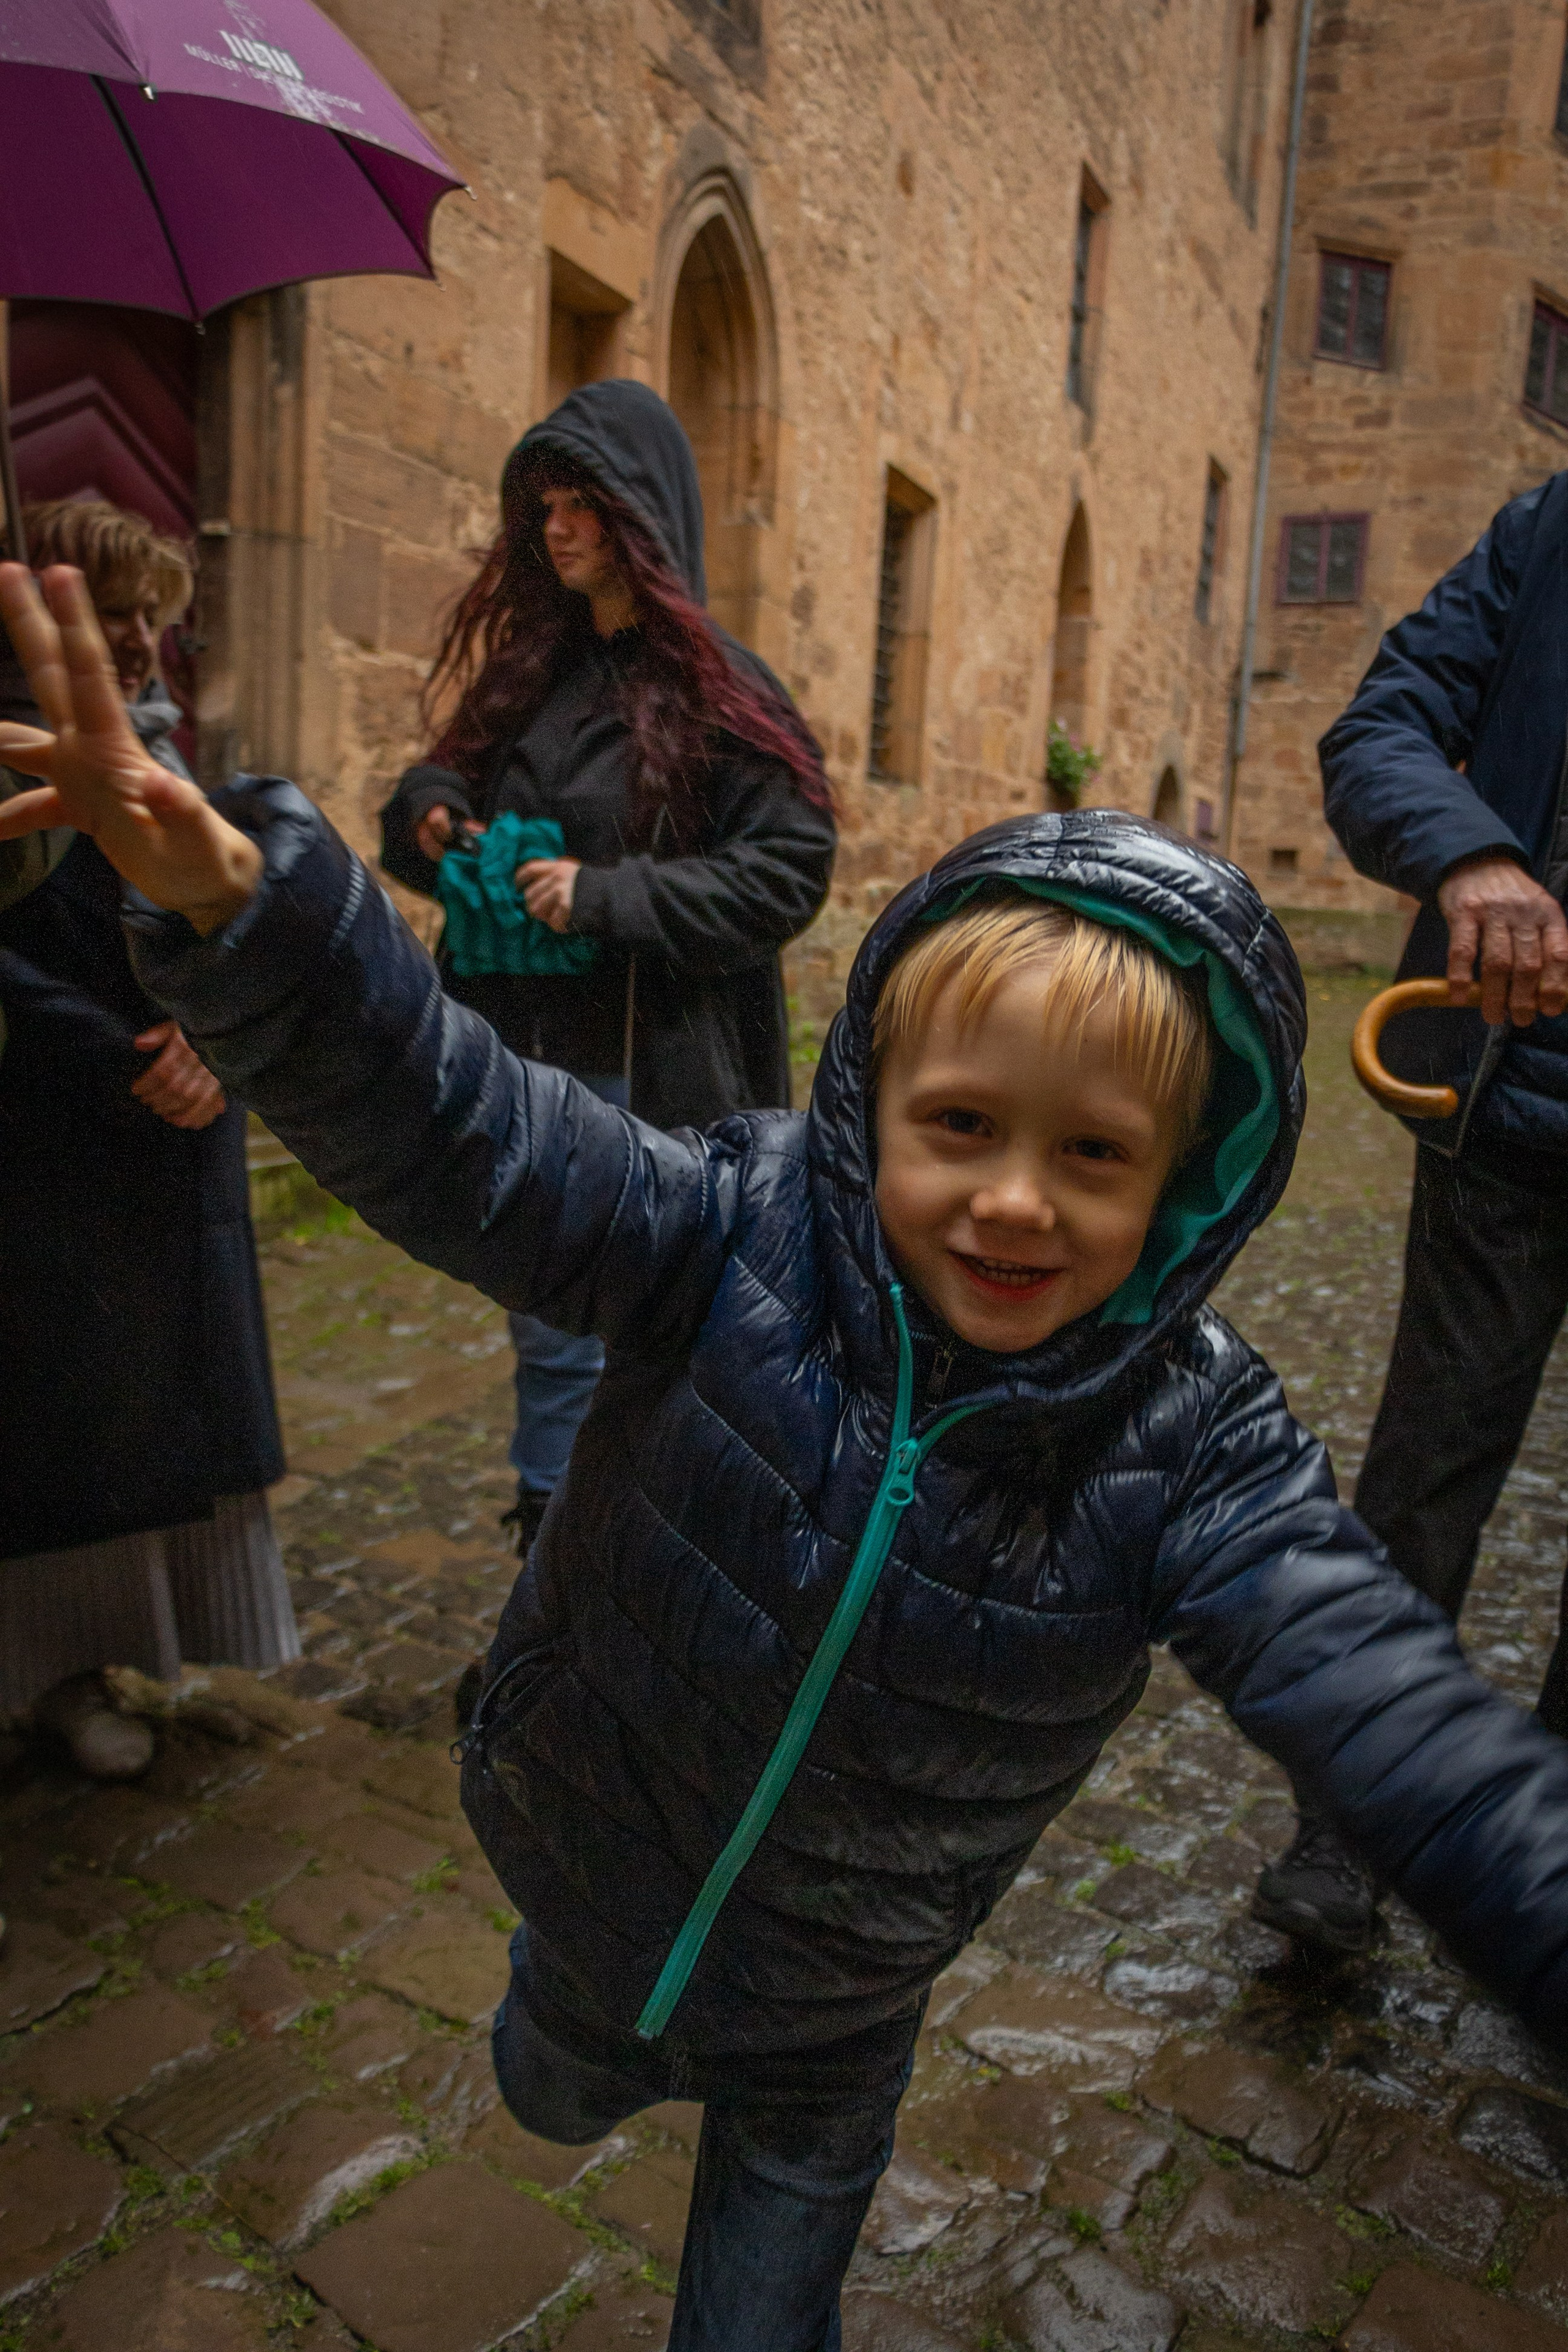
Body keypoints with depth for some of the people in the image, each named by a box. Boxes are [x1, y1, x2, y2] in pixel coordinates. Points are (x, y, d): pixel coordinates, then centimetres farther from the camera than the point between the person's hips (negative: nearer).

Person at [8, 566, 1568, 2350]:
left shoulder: (1191, 1453, -26)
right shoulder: (734, 1242, -27)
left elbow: (1397, 1717, -32)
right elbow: (446, 1125, -35)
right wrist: (228, 905, -51)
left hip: (833, 2011, -1)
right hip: (589, 1881, 2)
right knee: (555, 2099, 36)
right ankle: (576, 2026, 70)